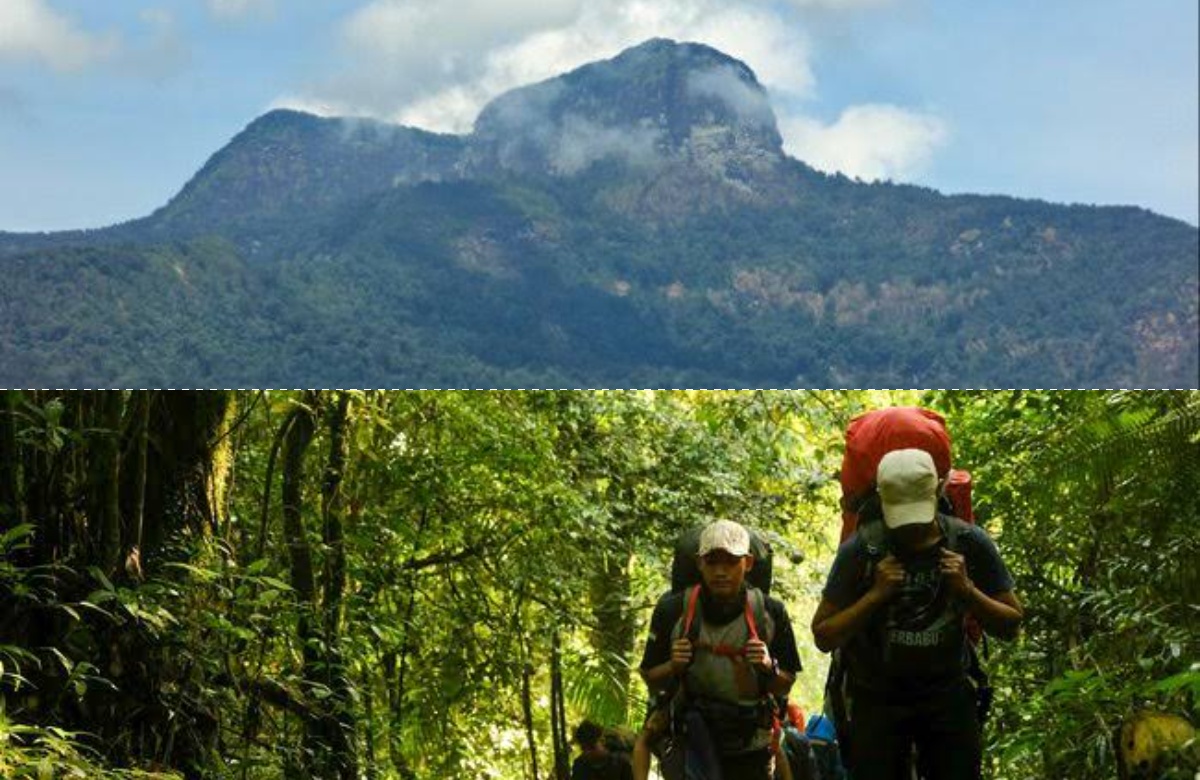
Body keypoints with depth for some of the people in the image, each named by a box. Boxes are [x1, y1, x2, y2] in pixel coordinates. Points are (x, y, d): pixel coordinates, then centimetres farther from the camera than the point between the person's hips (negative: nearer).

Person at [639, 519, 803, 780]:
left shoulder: (771, 613, -6)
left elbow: (784, 686, 3)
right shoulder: (673, 610, -9)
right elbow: (651, 681, 1)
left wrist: (769, 668, -18)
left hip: (750, 747, 2)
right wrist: (674, 667, -20)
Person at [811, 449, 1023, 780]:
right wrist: (875, 594, -21)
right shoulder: (860, 551, -12)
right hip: (877, 699, -1)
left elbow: (1010, 626, 0)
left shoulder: (970, 544, -7)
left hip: (947, 694, 1)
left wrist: (967, 591, -17)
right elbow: (824, 637, -9)